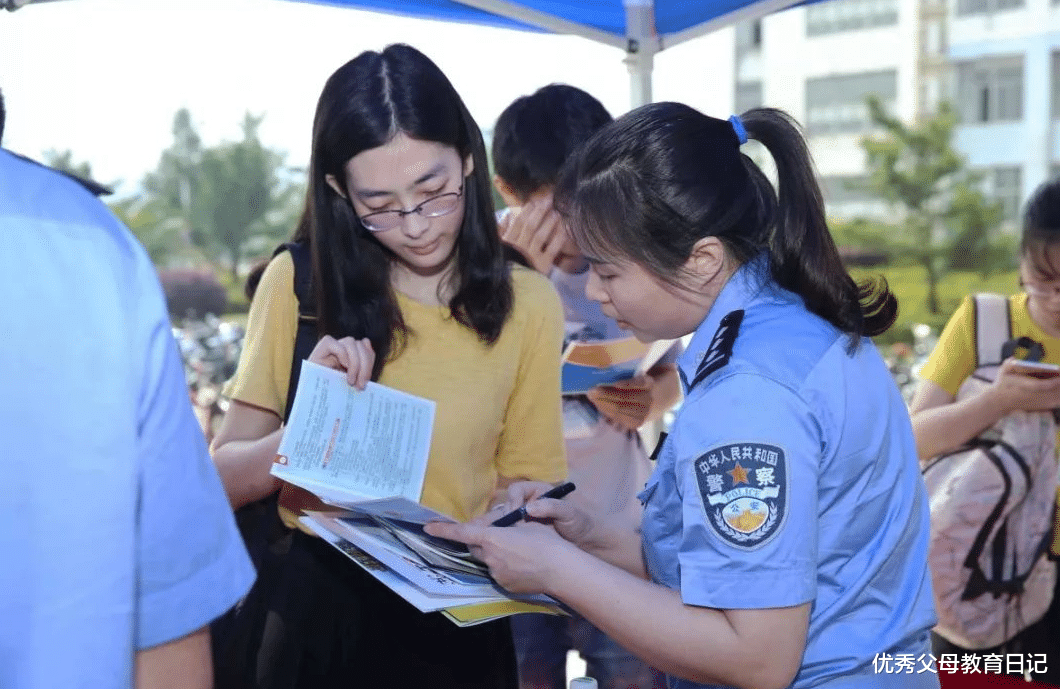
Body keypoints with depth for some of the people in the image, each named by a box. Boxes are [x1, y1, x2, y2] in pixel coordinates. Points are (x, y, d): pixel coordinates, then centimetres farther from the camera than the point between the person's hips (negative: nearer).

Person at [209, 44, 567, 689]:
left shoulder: (528, 305, -5)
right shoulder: (300, 282, -8)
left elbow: (520, 487, 2)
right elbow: (227, 478, -6)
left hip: (453, 619, 1)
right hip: (315, 607, 0)